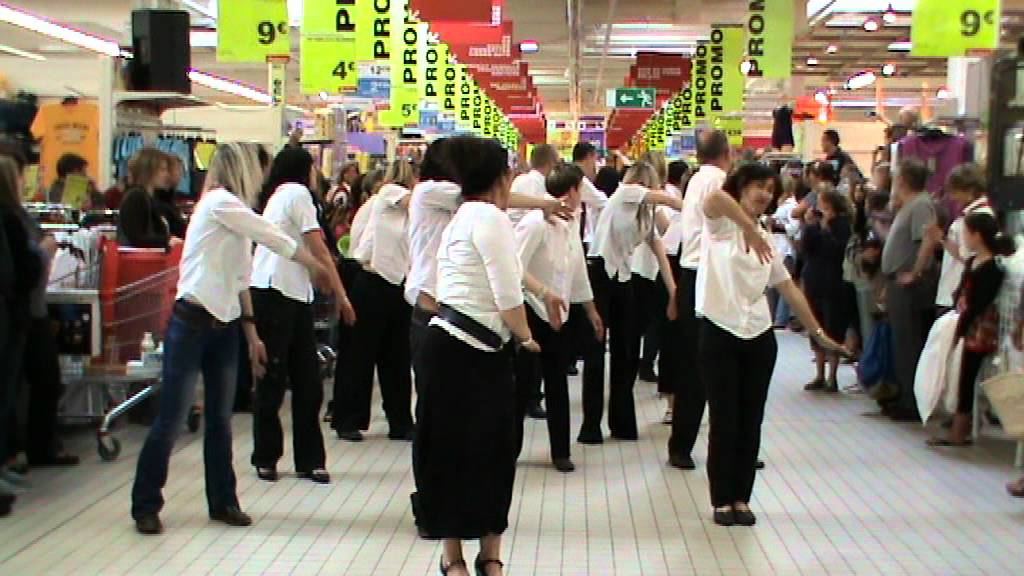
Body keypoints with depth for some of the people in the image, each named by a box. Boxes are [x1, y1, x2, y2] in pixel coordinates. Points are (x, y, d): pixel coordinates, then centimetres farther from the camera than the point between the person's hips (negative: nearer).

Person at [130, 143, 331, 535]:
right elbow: (271, 236, -7)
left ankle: (223, 502, 22)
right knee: (171, 419, -3)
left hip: (223, 326, 9)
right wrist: (311, 262, 7)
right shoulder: (219, 202, -10)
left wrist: (252, 333, 16)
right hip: (192, 322, -9)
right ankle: (145, 506, 6)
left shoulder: (233, 212, 15)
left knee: (220, 420, 12)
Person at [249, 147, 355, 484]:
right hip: (275, 294, -9)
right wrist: (340, 295, -6)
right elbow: (319, 250, -8)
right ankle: (265, 458, 11)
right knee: (273, 380, 1)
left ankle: (309, 460, 10)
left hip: (294, 295, 9)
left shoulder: (276, 195, 22)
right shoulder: (296, 192, -4)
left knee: (307, 381, 6)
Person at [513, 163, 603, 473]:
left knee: (557, 385, 10)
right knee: (523, 384, -3)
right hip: (531, 313, -7)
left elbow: (579, 272, 17)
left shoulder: (571, 226, 7)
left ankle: (560, 452, 19)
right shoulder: (536, 222, -19)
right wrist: (545, 292, -39)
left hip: (558, 315, 7)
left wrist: (591, 311, 22)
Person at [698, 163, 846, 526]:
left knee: (750, 422, 9)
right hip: (719, 334, -5)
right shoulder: (720, 224, -4)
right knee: (724, 421, 0)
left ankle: (741, 497, 19)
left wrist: (817, 331, 13)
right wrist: (749, 229, -29)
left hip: (759, 338, 5)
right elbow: (715, 199, -28)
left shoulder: (766, 239, 14)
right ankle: (722, 500, 12)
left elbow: (788, 288, 15)